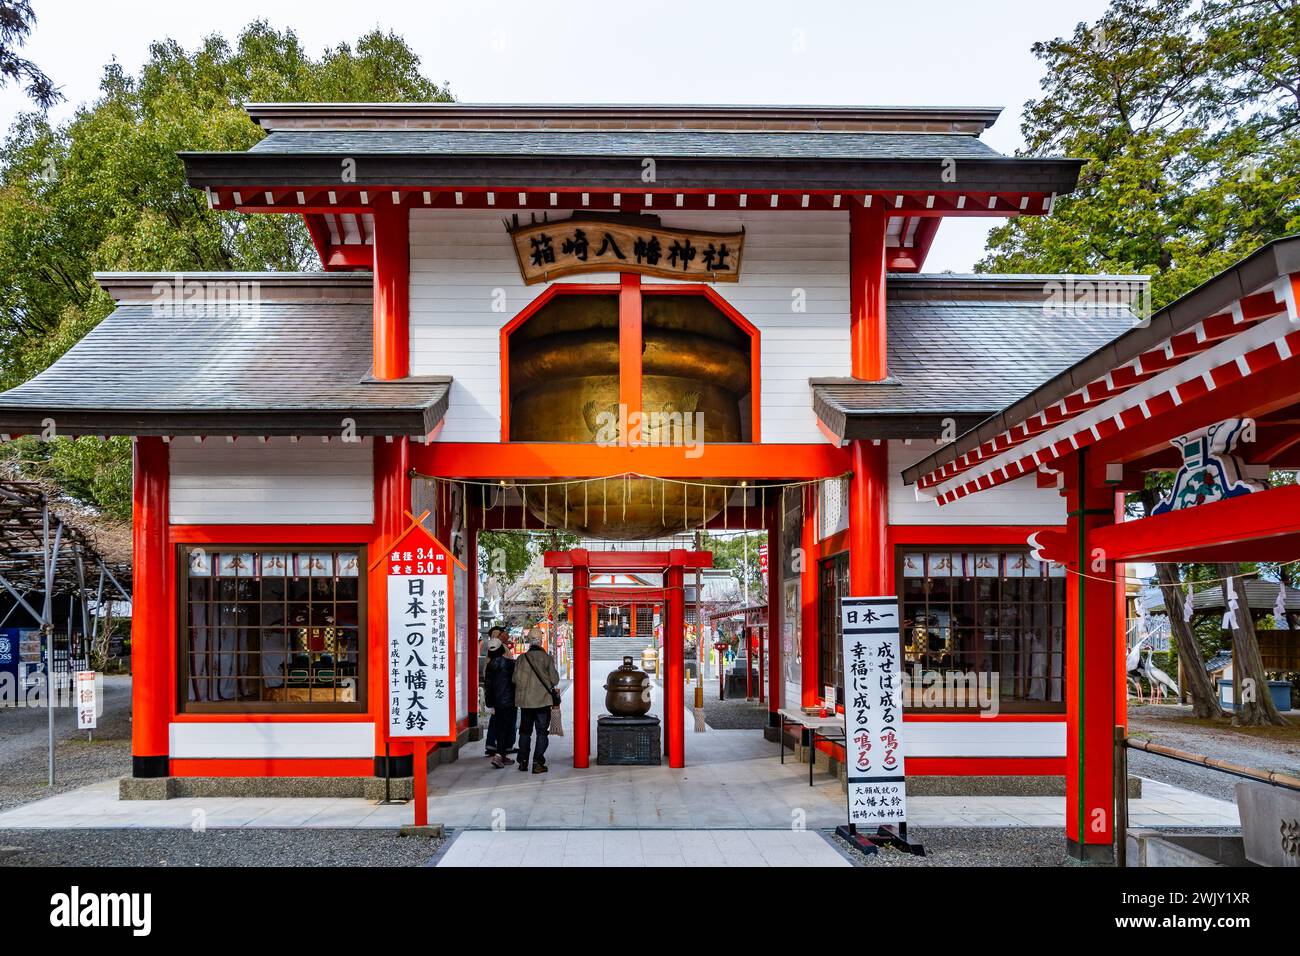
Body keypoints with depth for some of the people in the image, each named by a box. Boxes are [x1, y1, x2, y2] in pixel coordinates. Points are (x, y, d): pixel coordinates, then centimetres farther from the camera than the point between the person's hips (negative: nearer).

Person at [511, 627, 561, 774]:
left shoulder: (521, 658, -2)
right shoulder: (546, 658, -8)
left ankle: (523, 761, 18)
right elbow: (554, 680, -6)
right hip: (543, 700, -2)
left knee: (525, 731, 16)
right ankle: (538, 763, -4)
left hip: (525, 700, 3)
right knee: (542, 732, 3)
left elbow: (515, 679, -1)